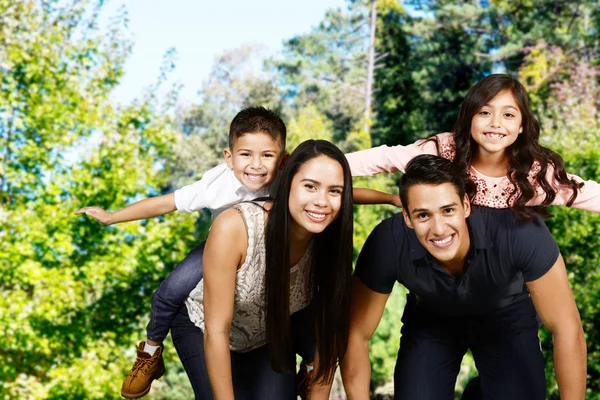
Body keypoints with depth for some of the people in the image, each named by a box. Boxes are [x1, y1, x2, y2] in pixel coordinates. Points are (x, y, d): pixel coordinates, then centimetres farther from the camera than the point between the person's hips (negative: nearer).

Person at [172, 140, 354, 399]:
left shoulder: (332, 242, -24)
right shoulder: (233, 228, -36)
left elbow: (328, 334, -14)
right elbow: (216, 331, -28)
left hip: (272, 338, 3)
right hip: (201, 329, -2)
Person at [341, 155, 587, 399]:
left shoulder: (519, 231, -39)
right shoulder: (387, 243, -34)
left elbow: (566, 329, -30)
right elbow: (357, 335, -22)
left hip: (507, 315, 0)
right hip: (430, 319, 1)